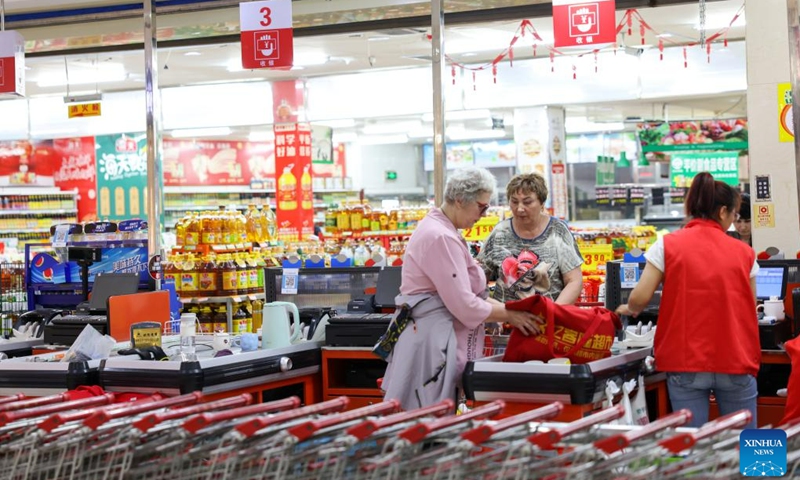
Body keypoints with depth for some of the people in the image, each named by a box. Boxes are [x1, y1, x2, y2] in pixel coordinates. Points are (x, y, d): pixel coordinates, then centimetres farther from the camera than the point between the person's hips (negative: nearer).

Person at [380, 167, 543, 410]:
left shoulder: (442, 231, 15)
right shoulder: (441, 238, -19)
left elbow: (464, 290, 19)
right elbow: (464, 305, -18)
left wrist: (505, 309, 10)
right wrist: (509, 315, -5)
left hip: (438, 336, 11)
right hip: (430, 340, -11)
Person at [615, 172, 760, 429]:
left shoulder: (668, 245, -1)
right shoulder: (744, 253, 4)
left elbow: (640, 298, -7)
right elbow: (750, 311, 9)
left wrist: (630, 309, 16)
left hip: (686, 363, -1)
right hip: (736, 364, 1)